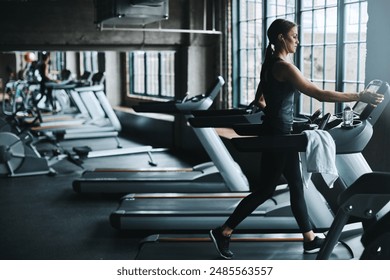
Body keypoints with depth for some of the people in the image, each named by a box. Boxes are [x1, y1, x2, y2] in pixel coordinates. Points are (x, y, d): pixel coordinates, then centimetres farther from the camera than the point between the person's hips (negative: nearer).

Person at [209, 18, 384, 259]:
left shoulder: (270, 64, 11)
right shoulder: (284, 66, -18)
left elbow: (260, 98, 23)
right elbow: (319, 94, -24)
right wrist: (359, 97, -22)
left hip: (279, 132, 10)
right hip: (278, 134, -10)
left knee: (296, 186, 14)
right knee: (266, 190, 1)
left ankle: (310, 239, 23)